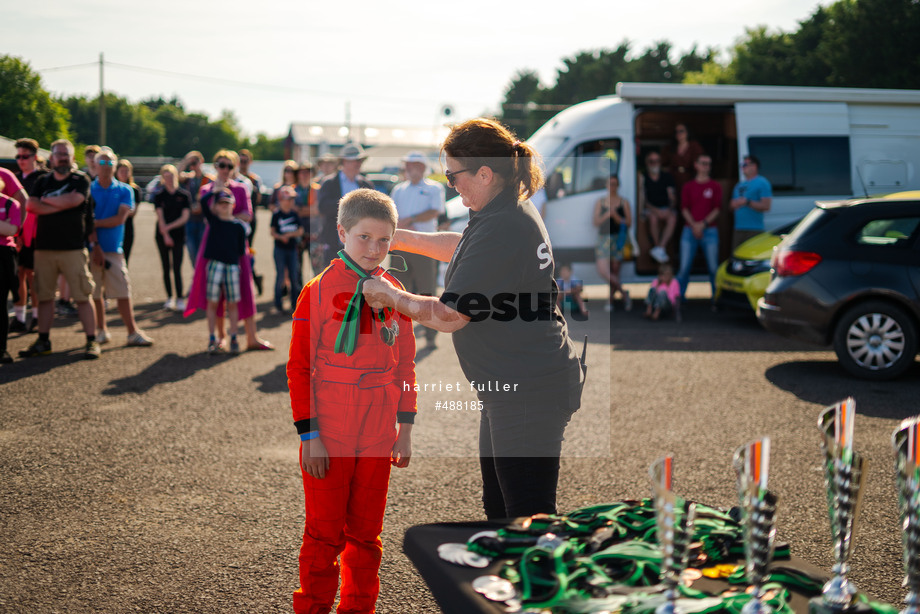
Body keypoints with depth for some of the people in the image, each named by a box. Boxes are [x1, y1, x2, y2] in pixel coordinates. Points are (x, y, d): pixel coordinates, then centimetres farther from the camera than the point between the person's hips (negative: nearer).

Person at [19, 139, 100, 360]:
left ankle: (91, 341, 0)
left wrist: (46, 200, -1)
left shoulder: (81, 180, 4)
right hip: (44, 248, 4)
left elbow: (73, 200, -15)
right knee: (44, 296, 8)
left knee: (83, 296, -4)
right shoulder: (42, 182, 14)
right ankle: (43, 341, 16)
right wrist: (62, 205, -10)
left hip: (73, 248, -4)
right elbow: (31, 205, -2)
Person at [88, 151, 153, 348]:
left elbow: (120, 218, -6)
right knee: (95, 293, 4)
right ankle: (101, 330, 16)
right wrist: (95, 247, -12)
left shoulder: (124, 191, 6)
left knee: (123, 292, -3)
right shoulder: (88, 189, 4)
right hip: (93, 248, 0)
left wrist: (95, 223, -11)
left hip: (114, 249, 0)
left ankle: (133, 332, -1)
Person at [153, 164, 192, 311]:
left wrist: (169, 227, -12)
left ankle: (180, 299, -7)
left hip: (178, 235, -1)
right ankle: (169, 298, 12)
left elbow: (185, 217, -3)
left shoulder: (184, 195, 3)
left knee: (177, 269, -8)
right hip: (163, 236, 1)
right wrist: (165, 235, -13)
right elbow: (160, 217, -3)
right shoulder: (159, 196, 4)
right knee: (166, 268, 5)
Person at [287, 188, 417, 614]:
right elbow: (299, 368, -6)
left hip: (378, 436, 4)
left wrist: (405, 427, 8)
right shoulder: (318, 292, -7)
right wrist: (309, 434, -10)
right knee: (325, 532, 3)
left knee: (366, 532, 13)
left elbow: (405, 365, 12)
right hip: (329, 438, -4)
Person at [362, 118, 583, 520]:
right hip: (510, 391, 11)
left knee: (528, 515, -5)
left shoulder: (500, 228, -24)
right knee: (498, 503, 21)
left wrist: (389, 295, -4)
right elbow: (464, 249, 30)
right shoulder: (516, 211, 9)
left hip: (527, 393, -11)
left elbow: (448, 317, -20)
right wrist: (399, 238, 26)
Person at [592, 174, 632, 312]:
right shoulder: (600, 202, 10)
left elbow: (629, 223, 0)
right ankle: (623, 292, 5)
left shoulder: (624, 202, 5)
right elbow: (596, 222, 3)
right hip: (603, 239, 1)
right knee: (602, 270, -13)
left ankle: (610, 301, 9)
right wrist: (606, 215, -13)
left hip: (618, 239, -1)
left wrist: (616, 216, -14)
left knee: (614, 272, -3)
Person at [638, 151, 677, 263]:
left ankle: (660, 248, -38)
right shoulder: (642, 177, -1)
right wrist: (655, 210, -21)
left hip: (666, 209, 2)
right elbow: (641, 199, -8)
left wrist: (670, 209, -16)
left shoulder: (667, 177, 8)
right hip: (650, 209, -1)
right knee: (653, 218, -37)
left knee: (672, 218, -33)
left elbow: (672, 197, 5)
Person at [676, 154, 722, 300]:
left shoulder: (715, 186, 9)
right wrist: (693, 225, -8)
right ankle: (678, 297, 1)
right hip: (690, 230, 1)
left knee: (713, 267, -5)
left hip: (709, 231, -1)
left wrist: (703, 224, -10)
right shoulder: (688, 187, 13)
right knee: (684, 267, -3)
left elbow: (717, 209, 2)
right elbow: (684, 208, 6)